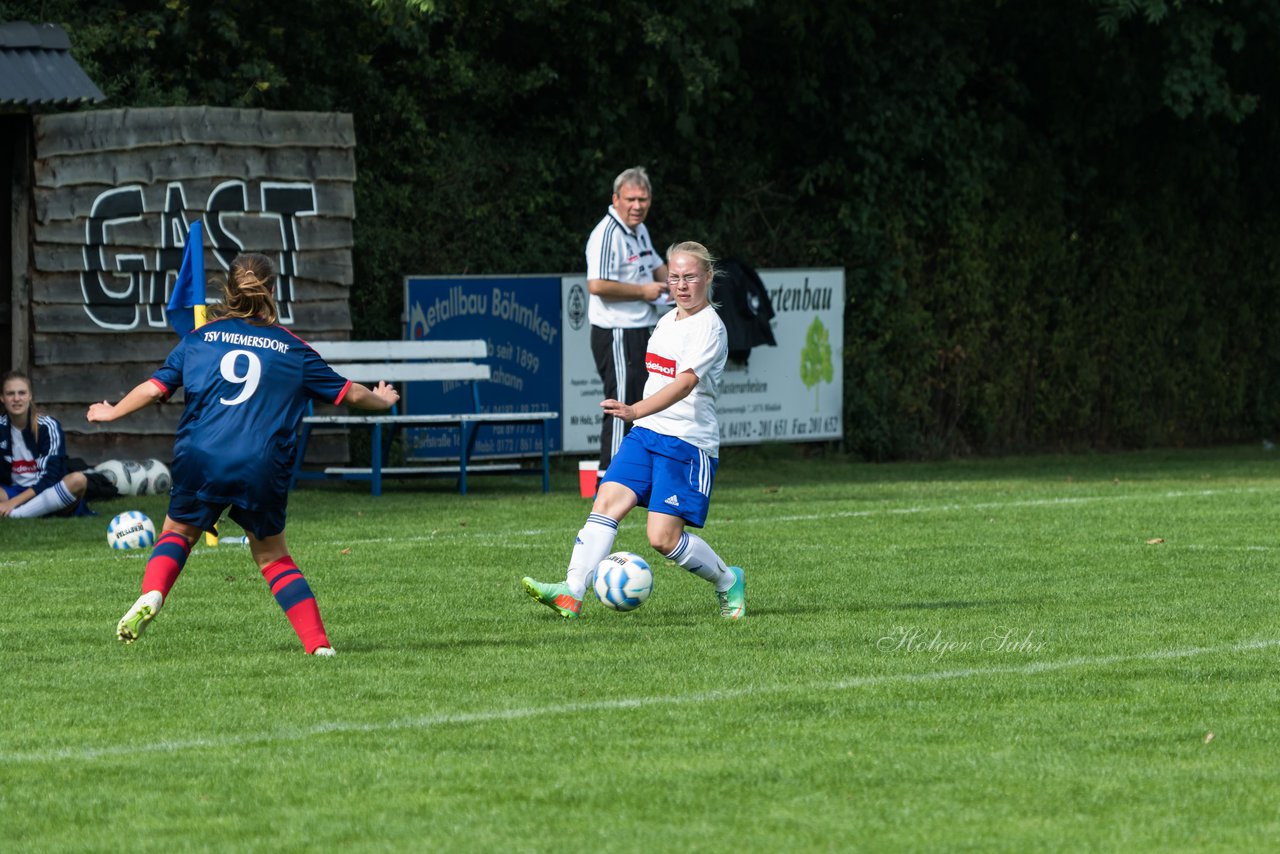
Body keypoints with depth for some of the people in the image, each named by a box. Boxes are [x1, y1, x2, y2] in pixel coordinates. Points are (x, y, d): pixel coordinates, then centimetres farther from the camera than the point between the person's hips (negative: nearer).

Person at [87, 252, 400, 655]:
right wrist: (381, 400, 40)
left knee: (178, 531, 20)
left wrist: (111, 413, 26)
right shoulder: (292, 349, 10)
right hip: (263, 469, 0)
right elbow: (347, 393, 19)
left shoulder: (199, 338, 10)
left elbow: (154, 388, 8)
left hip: (200, 460, 0)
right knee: (273, 557, 15)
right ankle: (318, 643, 5)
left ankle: (151, 595, -9)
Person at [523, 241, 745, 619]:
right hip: (646, 433, 7)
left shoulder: (709, 328, -13)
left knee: (663, 537, -11)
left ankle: (728, 582, 15)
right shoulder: (668, 320, 14)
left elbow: (685, 383, -28)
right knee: (607, 502, -13)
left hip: (688, 442, -7)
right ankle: (571, 593, -20)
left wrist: (636, 410, -41)